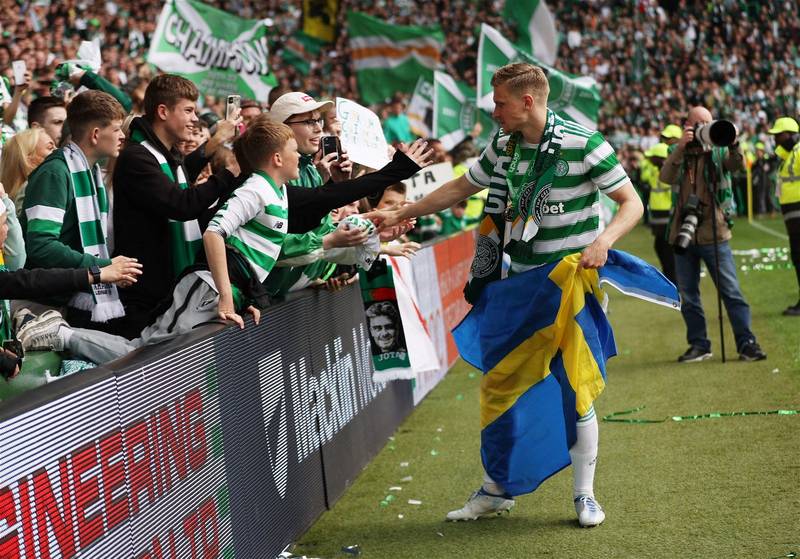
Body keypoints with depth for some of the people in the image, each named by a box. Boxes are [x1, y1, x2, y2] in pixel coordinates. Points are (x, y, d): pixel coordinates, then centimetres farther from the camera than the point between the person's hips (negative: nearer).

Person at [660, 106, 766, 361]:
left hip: (714, 234, -2)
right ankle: (699, 345, 19)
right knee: (688, 295, 8)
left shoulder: (719, 151, 4)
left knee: (731, 291, -4)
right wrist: (681, 147, -24)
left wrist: (733, 144, -35)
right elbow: (666, 178, -12)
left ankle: (747, 343, -1)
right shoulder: (677, 153, 7)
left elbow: (737, 164, -16)